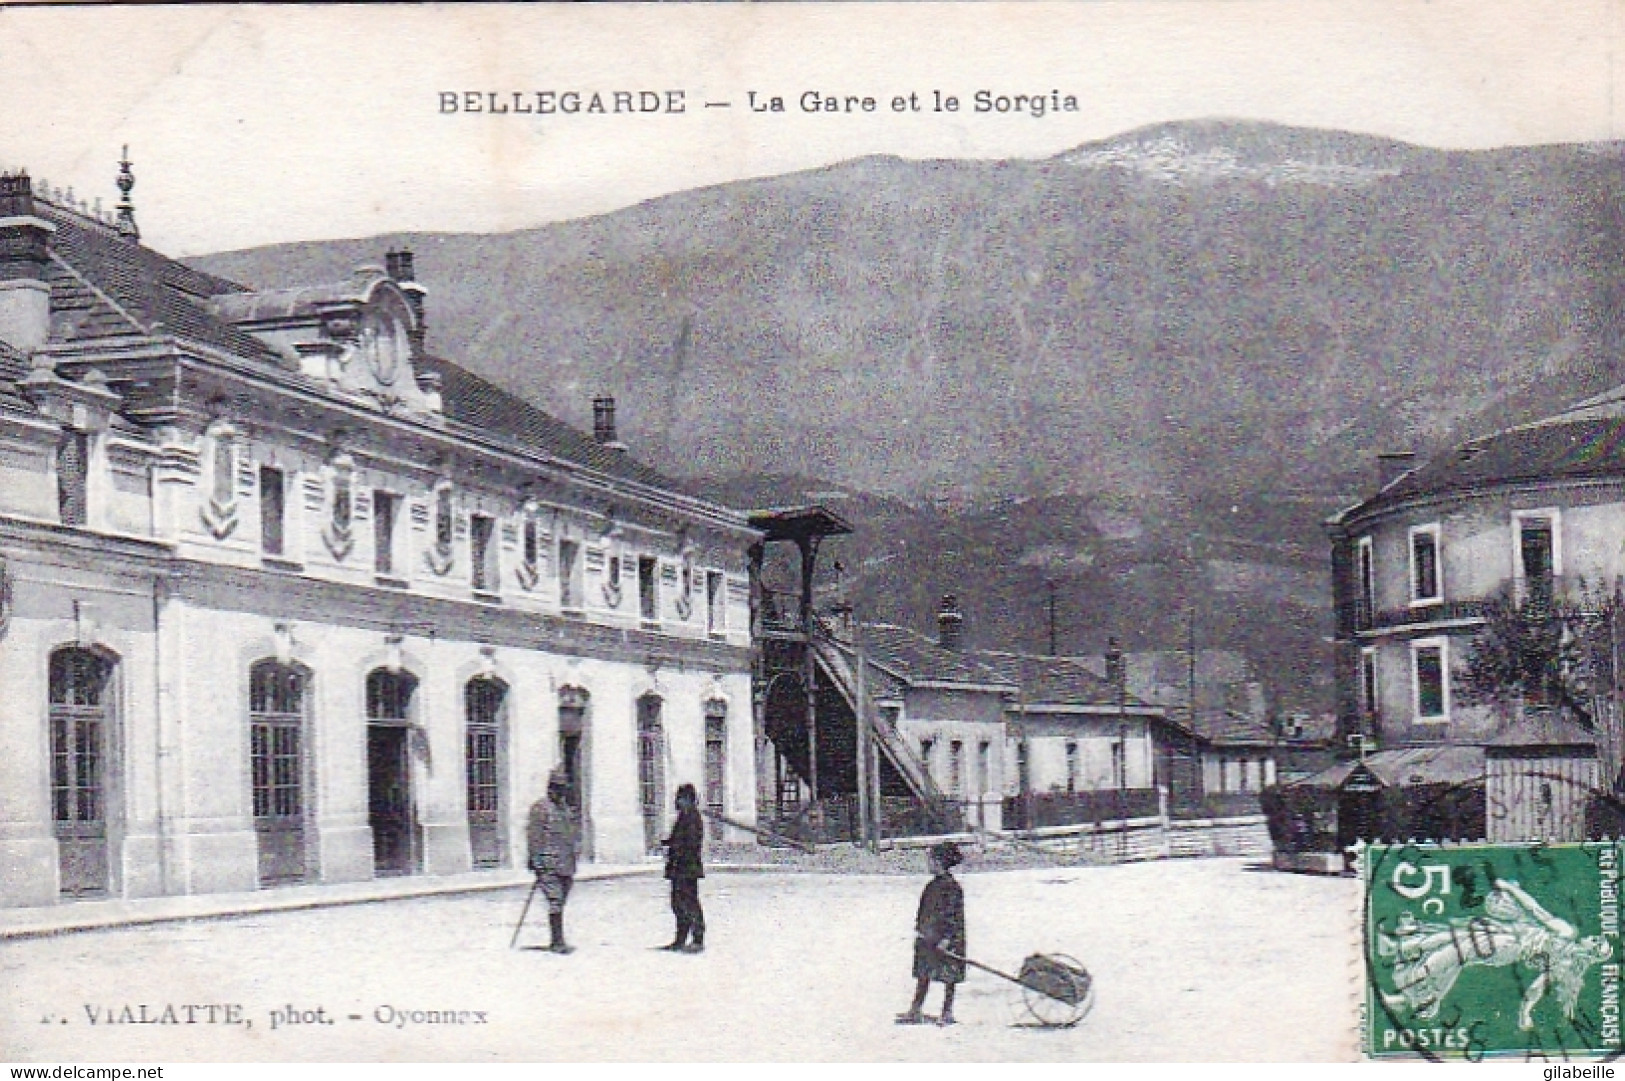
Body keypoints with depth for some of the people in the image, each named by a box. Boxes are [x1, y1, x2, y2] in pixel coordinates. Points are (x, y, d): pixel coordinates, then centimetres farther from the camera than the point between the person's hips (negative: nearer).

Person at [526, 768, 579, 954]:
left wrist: (573, 858, 24)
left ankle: (557, 941, 14)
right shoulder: (540, 808, -5)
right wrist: (535, 859, -15)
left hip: (566, 864, 8)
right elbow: (533, 834, -9)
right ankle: (558, 941, -16)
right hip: (549, 864, -8)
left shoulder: (564, 807, 18)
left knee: (560, 902, 9)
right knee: (555, 901, -13)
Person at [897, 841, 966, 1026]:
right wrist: (920, 927, 17)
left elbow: (954, 915, -17)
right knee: (923, 975, 10)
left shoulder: (951, 887, -15)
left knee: (949, 976, 3)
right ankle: (915, 1011, 15)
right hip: (928, 937, 9)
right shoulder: (933, 885, 11)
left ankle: (947, 1012, 10)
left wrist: (947, 938, -20)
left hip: (945, 941, -9)